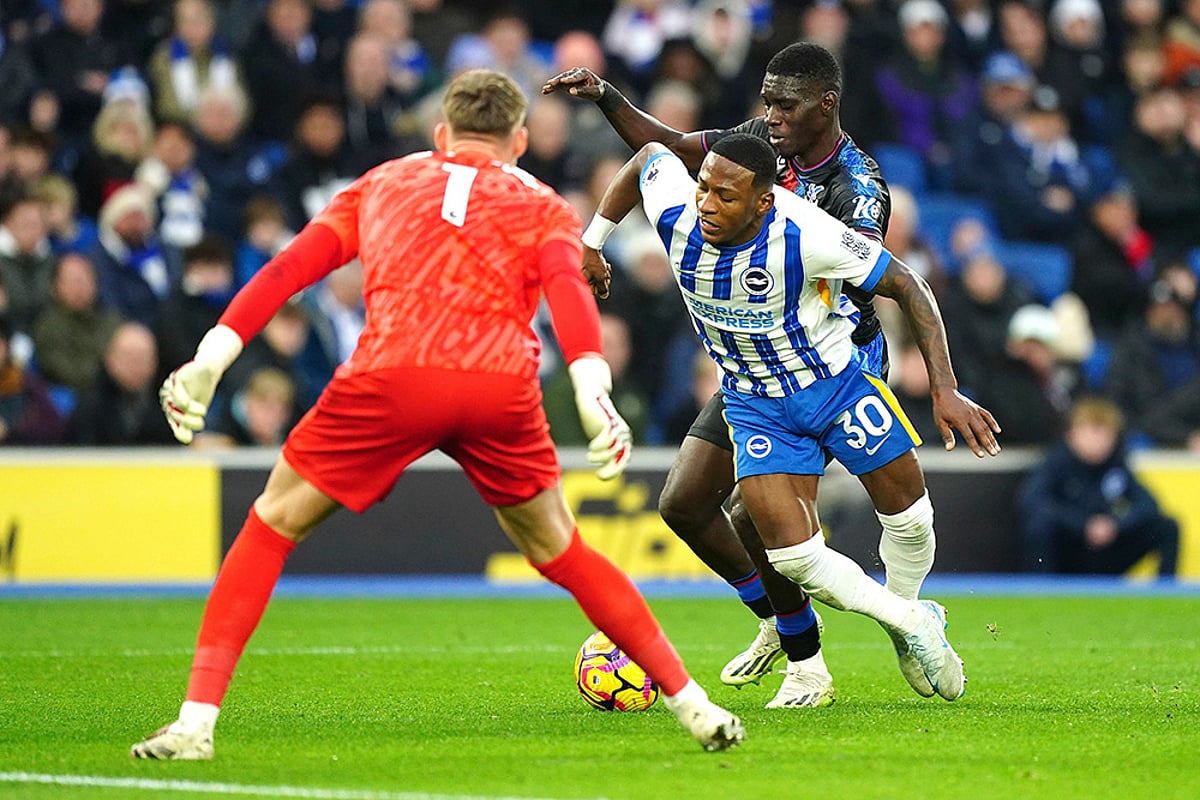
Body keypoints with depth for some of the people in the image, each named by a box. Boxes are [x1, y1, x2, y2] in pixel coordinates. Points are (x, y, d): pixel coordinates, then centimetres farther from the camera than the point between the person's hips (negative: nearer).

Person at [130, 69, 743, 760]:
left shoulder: (383, 183, 30)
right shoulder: (542, 206, 26)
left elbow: (289, 268, 18)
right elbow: (567, 286, 4)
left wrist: (210, 361, 11)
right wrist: (593, 391, -10)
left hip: (390, 379, -1)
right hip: (502, 386, 1)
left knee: (272, 526, 16)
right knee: (558, 551, 23)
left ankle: (197, 721, 5)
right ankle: (695, 707, 23)